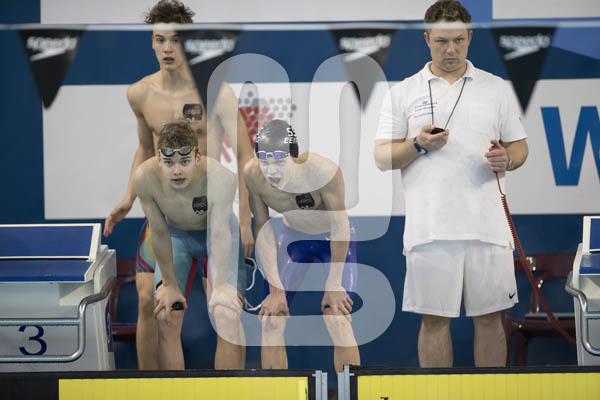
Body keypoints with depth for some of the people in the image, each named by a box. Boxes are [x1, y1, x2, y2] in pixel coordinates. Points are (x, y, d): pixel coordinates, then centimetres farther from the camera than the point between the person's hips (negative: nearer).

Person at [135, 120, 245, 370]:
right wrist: (170, 285, -13)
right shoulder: (145, 177, -30)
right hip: (177, 236, 2)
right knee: (166, 318, -9)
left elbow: (220, 233, -37)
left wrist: (220, 286, -42)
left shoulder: (220, 177, -36)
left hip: (215, 235, -2)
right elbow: (159, 232, -20)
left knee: (227, 314, -18)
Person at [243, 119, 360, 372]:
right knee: (270, 317, -6)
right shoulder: (251, 175, -28)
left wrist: (334, 284, -17)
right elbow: (262, 231, -17)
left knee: (336, 317, -16)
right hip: (293, 237, 3)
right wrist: (276, 288, -16)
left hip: (334, 238, -3)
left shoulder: (324, 171, -36)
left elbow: (339, 226, -24)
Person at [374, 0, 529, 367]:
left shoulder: (498, 89, 11)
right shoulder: (404, 92, 7)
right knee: (434, 319, 4)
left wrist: (507, 158, -10)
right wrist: (418, 145, -15)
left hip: (488, 225, 1)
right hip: (430, 227, -1)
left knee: (490, 318, 6)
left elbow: (520, 146, 13)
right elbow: (383, 158, 4)